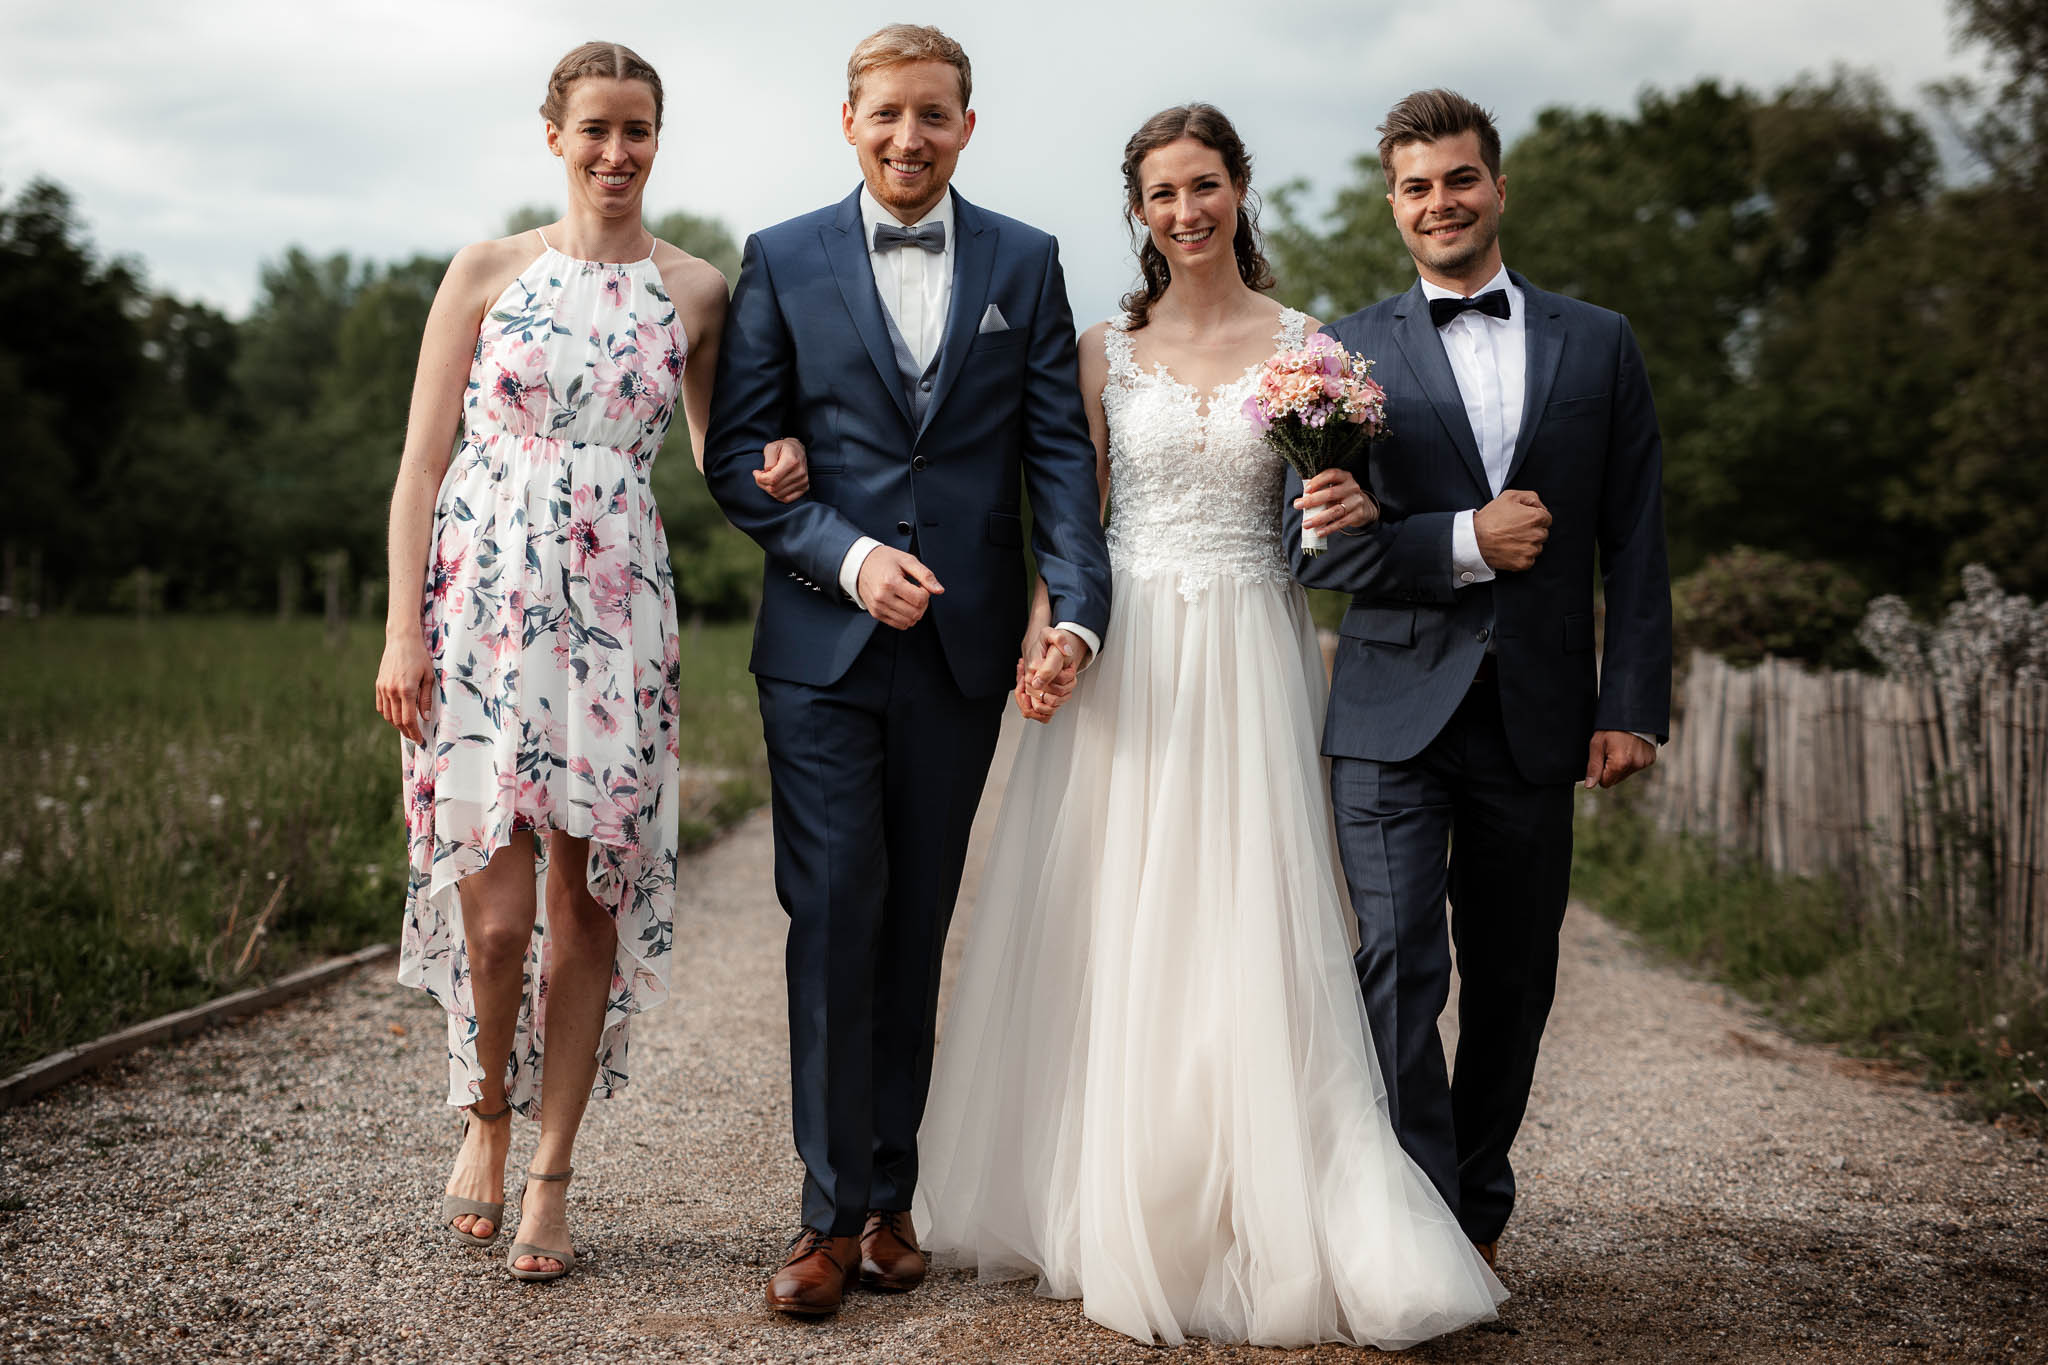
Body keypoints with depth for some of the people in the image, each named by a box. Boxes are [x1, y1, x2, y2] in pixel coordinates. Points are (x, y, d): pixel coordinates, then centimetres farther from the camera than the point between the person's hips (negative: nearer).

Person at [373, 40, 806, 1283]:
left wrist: (776, 473, -5)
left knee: (590, 902, 2)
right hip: (484, 604, -1)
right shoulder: (488, 272, 5)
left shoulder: (697, 293, 9)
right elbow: (423, 460, 3)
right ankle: (488, 1113, 23)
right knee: (497, 907, -6)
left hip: (618, 614, 2)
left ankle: (552, 1177, 15)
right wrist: (403, 631, -5)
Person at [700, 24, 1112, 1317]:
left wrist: (1079, 610, -13)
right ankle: (834, 1212, 4)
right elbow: (739, 455, 2)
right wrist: (850, 558, -13)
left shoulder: (1025, 263, 7)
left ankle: (892, 1194, 19)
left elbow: (1060, 451, 1)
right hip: (824, 642, -1)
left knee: (916, 927, 9)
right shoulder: (783, 261, 4)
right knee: (835, 918, -4)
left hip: (962, 645, 1)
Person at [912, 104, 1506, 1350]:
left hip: (1251, 656, -1)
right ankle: (1108, 1215, 16)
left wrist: (1356, 508, -15)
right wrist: (1044, 631, -7)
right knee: (1109, 932, 3)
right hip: (1123, 658, 1)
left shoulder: (1302, 343, 5)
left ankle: (1274, 1230, 5)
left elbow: (1341, 493, 8)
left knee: (1252, 934, -5)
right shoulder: (1107, 351, 8)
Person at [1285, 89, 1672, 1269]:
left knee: (1513, 981, 10)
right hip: (1395, 715, -2)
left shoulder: (1598, 344, 10)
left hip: (1536, 718, 2)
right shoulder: (1348, 353, 4)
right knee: (1401, 968, -10)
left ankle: (1481, 1205, 26)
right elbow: (1315, 549, -1)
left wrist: (1634, 705, -1)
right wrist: (1465, 542, -13)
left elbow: (1635, 542, 7)